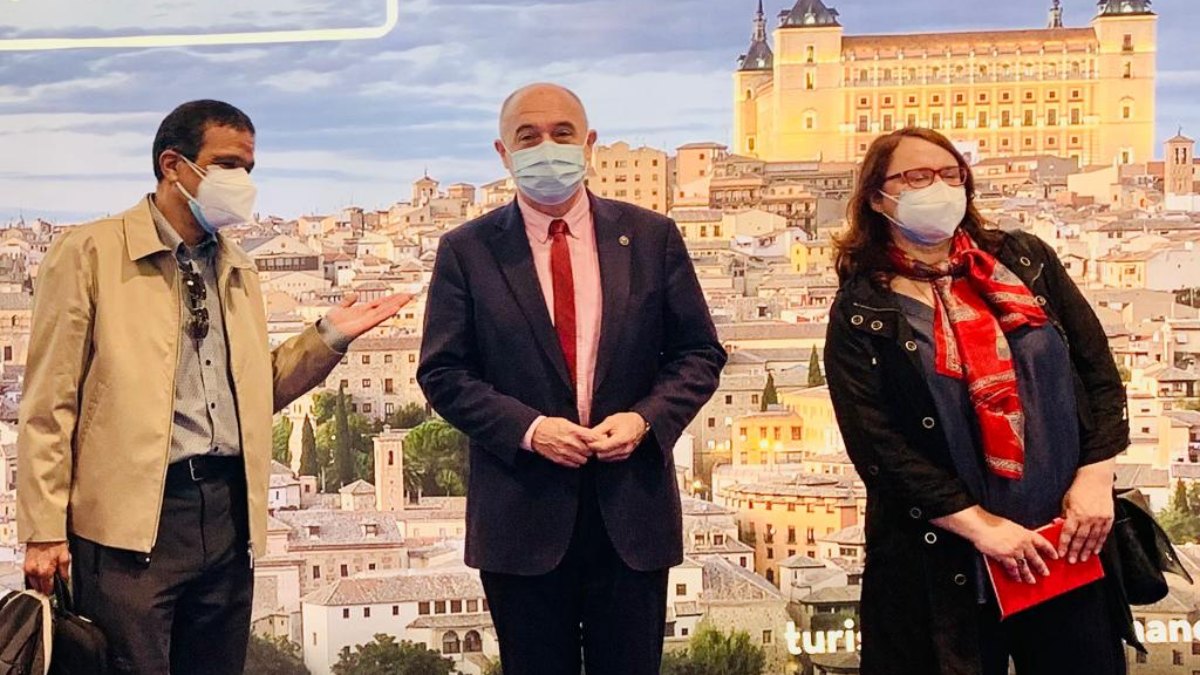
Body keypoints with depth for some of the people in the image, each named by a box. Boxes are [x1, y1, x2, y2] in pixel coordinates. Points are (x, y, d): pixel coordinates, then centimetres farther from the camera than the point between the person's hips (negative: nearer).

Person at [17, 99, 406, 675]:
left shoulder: (237, 269, 18)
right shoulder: (91, 253, -2)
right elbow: (49, 405, -5)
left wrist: (329, 338, 10)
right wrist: (44, 534, -9)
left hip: (228, 513, 6)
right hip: (131, 518, -6)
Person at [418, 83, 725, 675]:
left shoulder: (651, 238, 5)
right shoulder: (467, 251, 1)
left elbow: (699, 353, 7)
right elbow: (442, 372, -1)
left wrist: (647, 417, -11)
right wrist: (528, 428, -15)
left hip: (632, 509, 1)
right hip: (522, 514, -1)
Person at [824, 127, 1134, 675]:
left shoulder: (1025, 261, 8)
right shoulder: (860, 314, -1)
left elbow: (1098, 368, 7)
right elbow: (875, 444, -9)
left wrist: (1095, 478, -6)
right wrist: (978, 524, -15)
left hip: (1067, 541, 3)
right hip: (943, 558, -3)